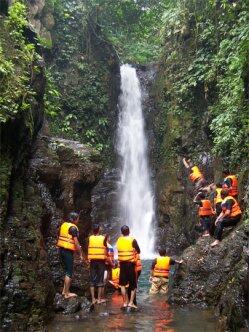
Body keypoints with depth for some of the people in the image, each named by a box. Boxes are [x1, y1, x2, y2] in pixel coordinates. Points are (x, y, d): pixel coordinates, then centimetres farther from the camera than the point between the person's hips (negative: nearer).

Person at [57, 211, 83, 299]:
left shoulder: (63, 225, 10)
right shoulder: (73, 228, -14)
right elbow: (76, 243, -17)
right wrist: (81, 254, -10)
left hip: (62, 250, 8)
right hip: (68, 251, -8)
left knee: (67, 270, 19)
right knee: (69, 272, 0)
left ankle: (64, 290, 24)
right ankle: (67, 293, 4)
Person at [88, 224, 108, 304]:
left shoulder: (90, 238, 0)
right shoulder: (103, 238, -4)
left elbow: (88, 249, -4)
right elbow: (105, 251, -5)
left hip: (92, 261, 2)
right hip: (101, 261, -2)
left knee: (92, 280, 8)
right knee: (100, 280, 5)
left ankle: (93, 299, 9)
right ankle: (99, 299, 9)